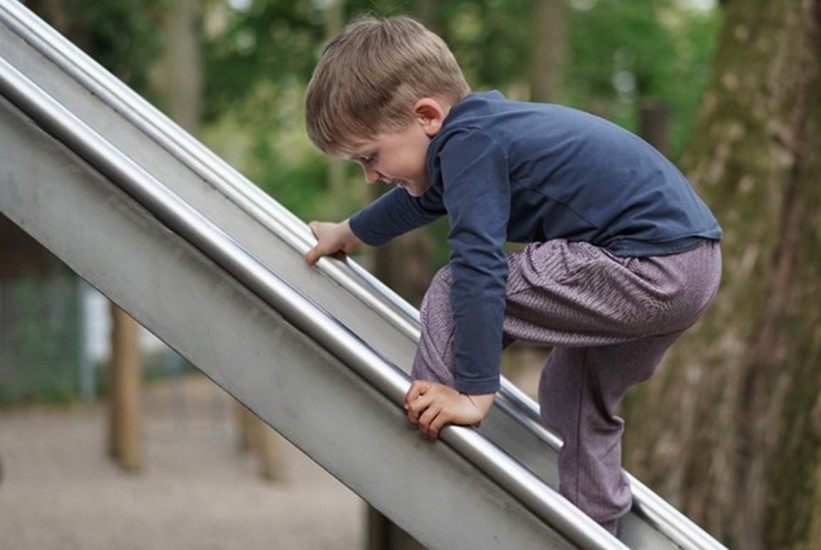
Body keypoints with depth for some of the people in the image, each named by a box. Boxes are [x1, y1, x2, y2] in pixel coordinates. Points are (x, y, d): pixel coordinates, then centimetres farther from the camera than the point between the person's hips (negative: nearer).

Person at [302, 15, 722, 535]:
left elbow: (479, 266, -25)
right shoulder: (477, 126, 15)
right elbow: (427, 194, 38)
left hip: (648, 269, -11)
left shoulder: (468, 142, -16)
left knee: (456, 294, -9)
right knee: (575, 401, 27)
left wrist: (474, 393, -24)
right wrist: (353, 232, 54)